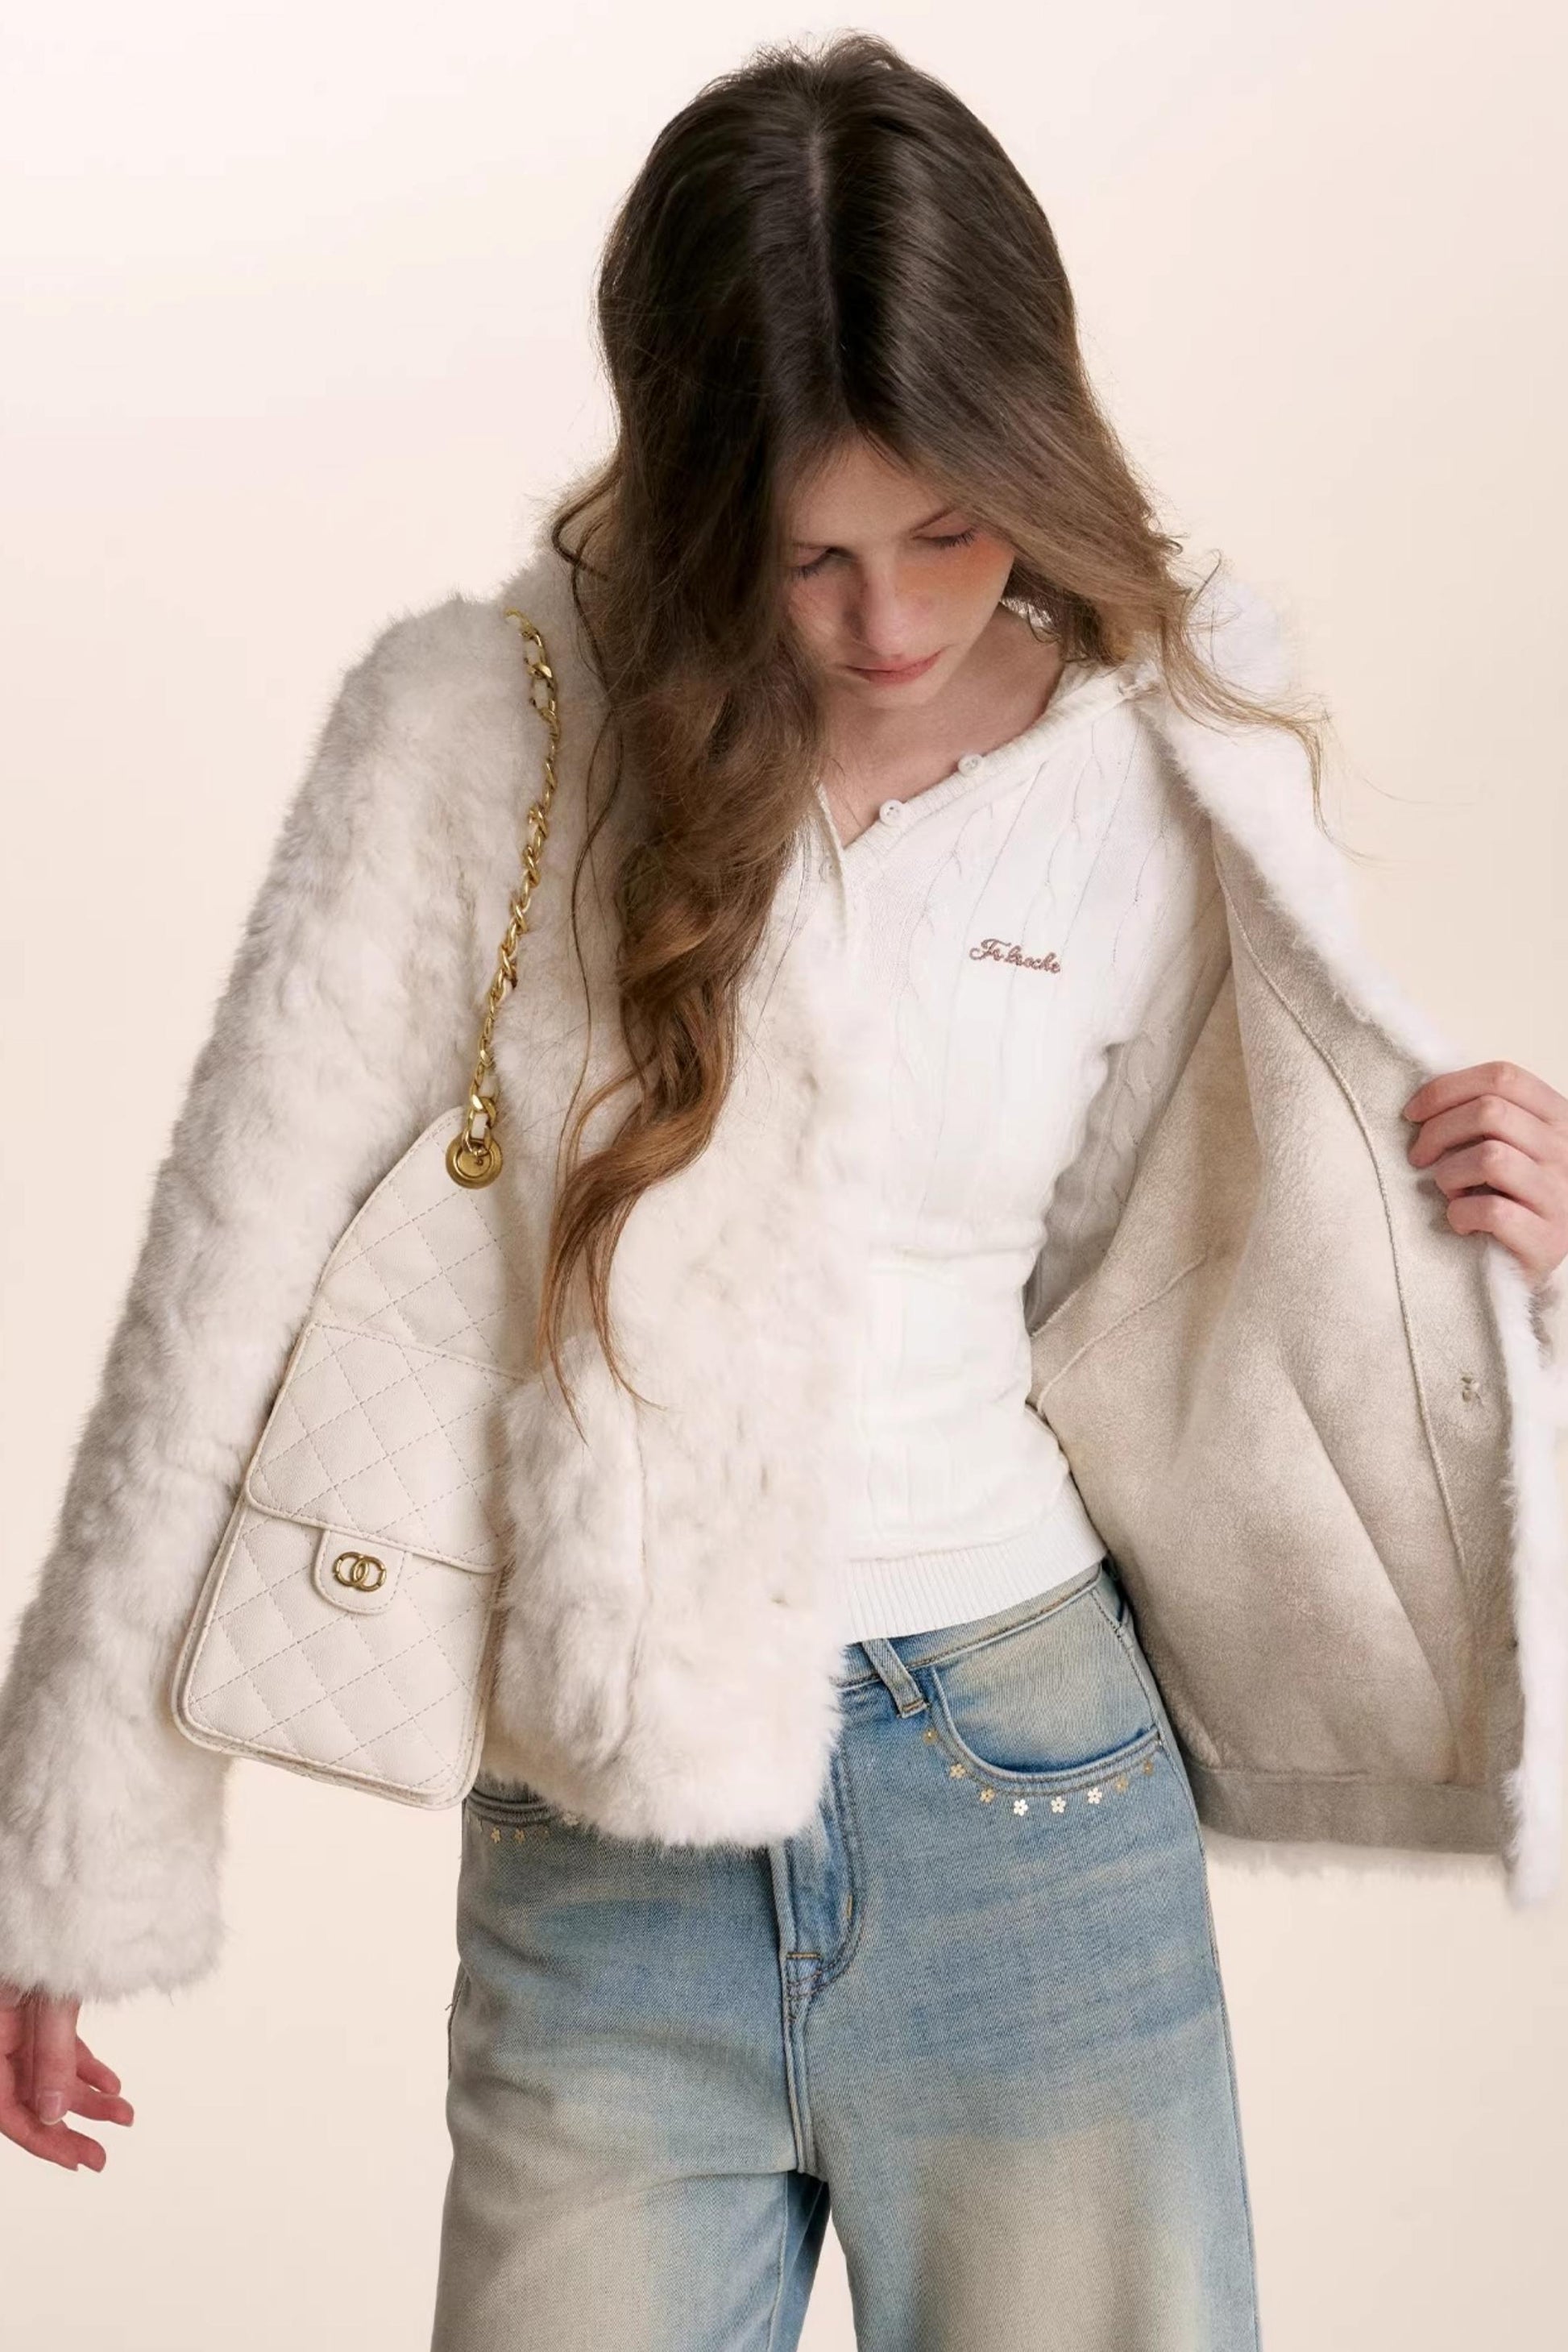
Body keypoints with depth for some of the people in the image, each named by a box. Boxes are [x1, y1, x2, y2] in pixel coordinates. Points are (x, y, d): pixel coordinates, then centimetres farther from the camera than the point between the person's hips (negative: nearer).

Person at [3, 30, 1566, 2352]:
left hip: (1036, 1826, 1)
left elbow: (1142, 1323, 9)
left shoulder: (1167, 782, -1)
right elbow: (233, 1283, -6)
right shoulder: (476, 727, -7)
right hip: (596, 1868, -1)